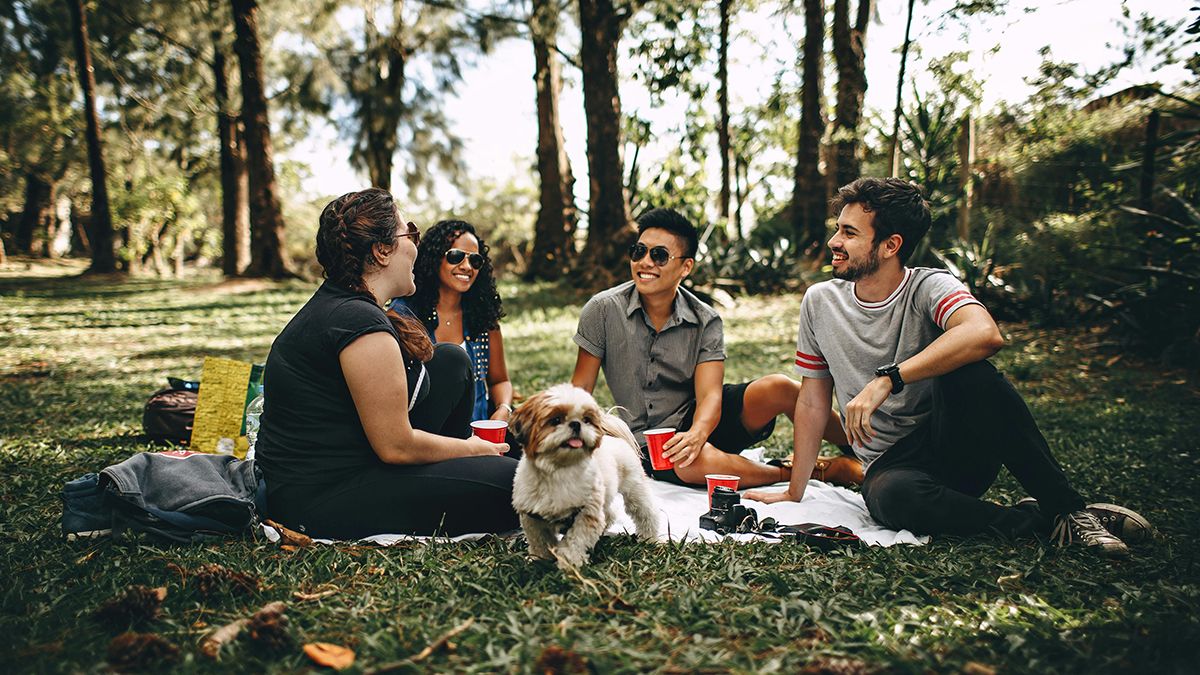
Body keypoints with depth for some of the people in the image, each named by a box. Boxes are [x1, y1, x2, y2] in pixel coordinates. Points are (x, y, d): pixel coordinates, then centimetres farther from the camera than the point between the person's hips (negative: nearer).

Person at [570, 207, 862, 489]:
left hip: (699, 419, 2)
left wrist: (696, 433, -37)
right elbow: (580, 389, -4)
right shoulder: (603, 310, -9)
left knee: (778, 388, -24)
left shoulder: (705, 321, -5)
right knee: (698, 462, -37)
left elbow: (710, 394, -15)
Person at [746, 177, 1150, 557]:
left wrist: (886, 380, -37)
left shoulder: (928, 288, -9)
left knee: (968, 373, -33)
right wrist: (794, 493, 7)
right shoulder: (820, 302, 2)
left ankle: (1067, 508, -18)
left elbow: (985, 334, -33)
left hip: (958, 448, -1)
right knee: (891, 497, -36)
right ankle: (1035, 520, -14)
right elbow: (812, 403, 8)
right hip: (891, 465, 2)